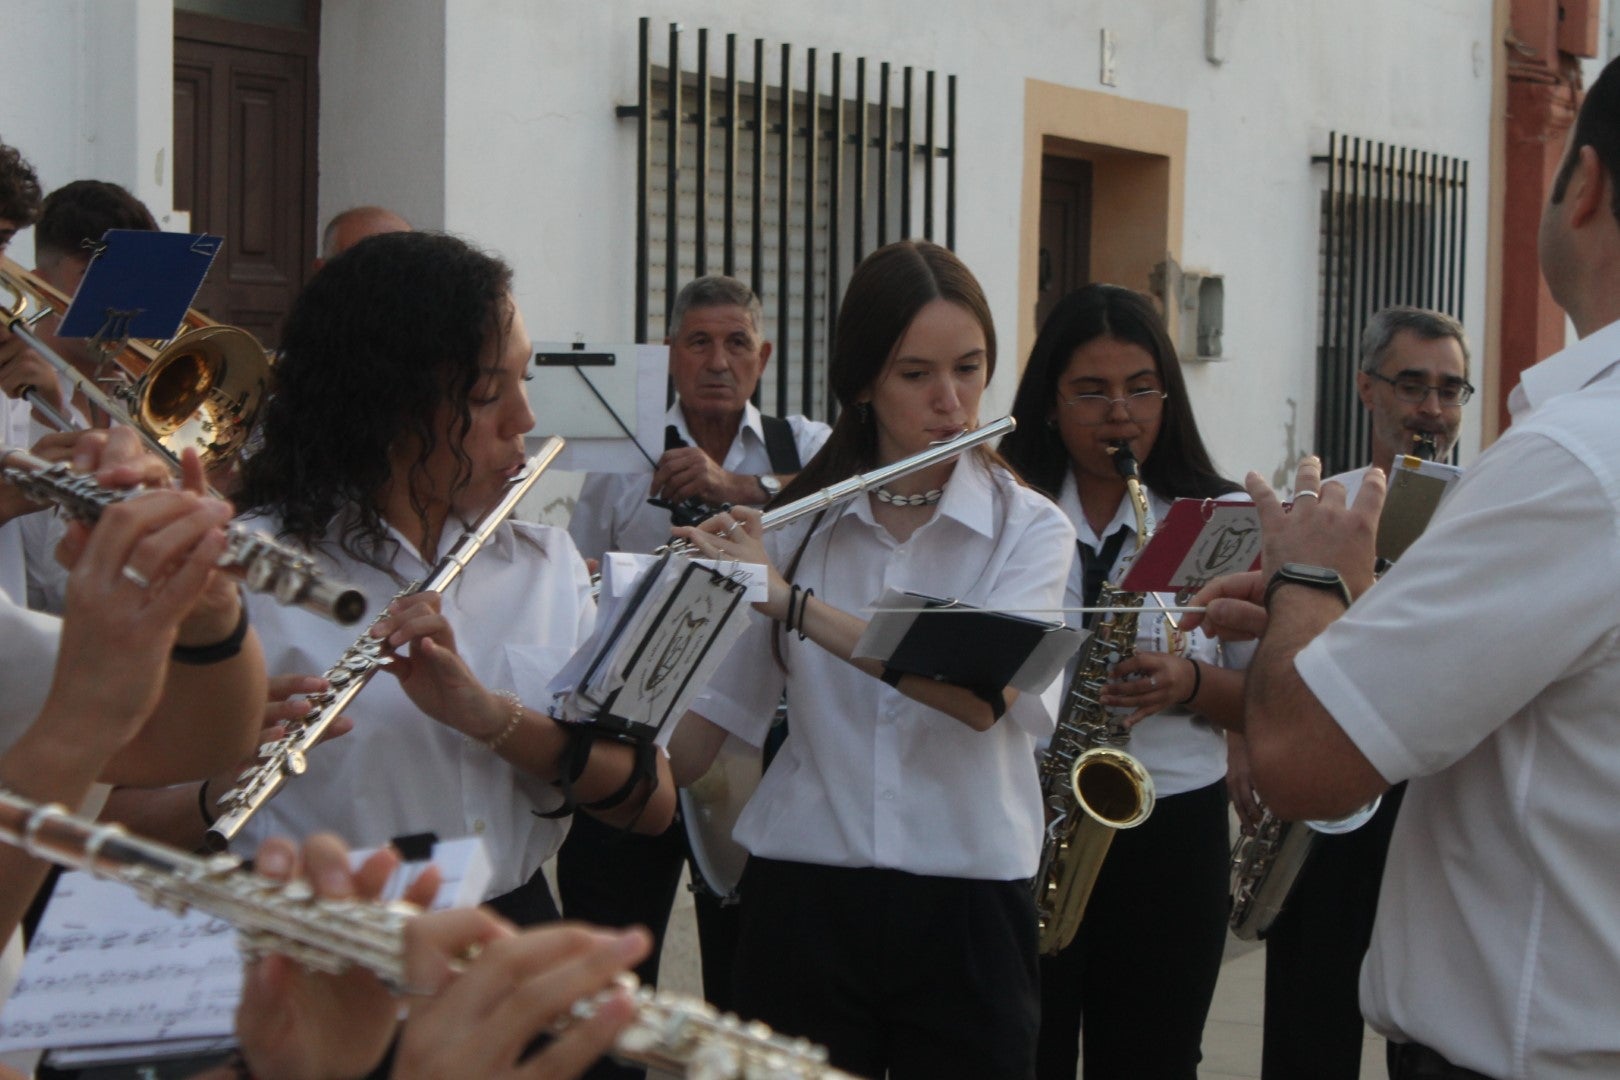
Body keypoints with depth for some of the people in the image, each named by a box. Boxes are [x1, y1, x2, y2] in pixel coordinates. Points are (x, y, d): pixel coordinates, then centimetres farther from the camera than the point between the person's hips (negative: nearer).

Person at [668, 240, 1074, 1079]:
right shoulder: (795, 526, 3)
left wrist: (791, 601, -27)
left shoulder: (1029, 530, -3)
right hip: (803, 896, 1)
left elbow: (984, 696, -22)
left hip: (965, 910, -1)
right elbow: (708, 725, 2)